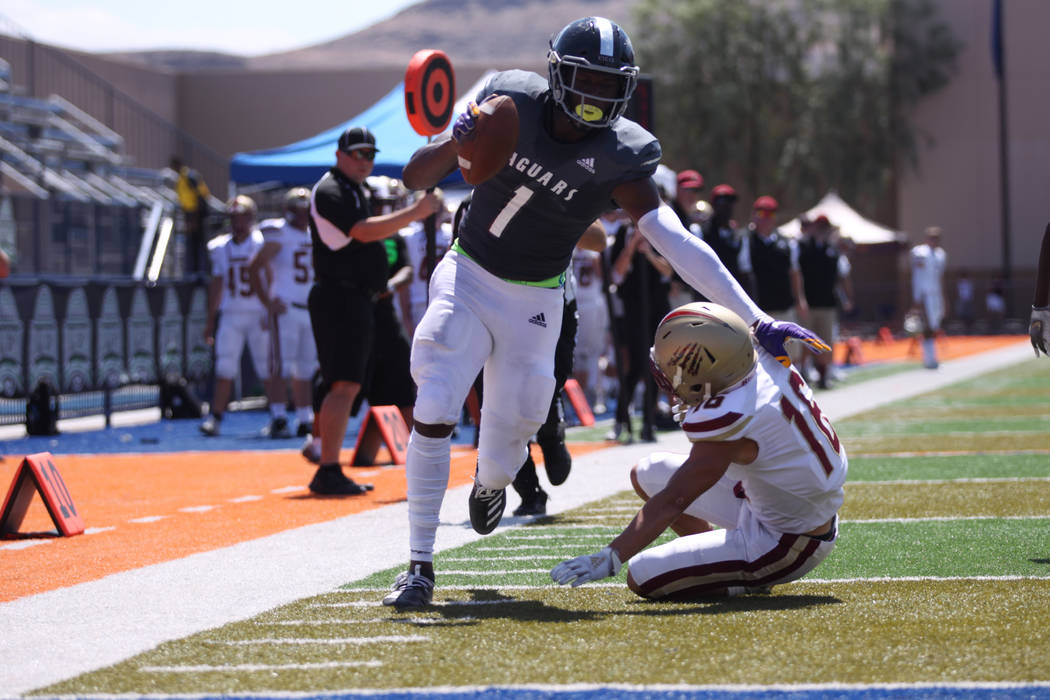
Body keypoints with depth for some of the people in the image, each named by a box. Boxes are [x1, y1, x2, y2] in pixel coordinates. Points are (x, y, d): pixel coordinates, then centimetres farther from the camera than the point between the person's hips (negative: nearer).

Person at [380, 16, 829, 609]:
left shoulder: (616, 158, -16)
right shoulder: (510, 103, -12)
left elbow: (677, 243, -21)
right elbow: (416, 179, -10)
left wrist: (756, 319, -28)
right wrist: (454, 143, -33)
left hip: (533, 304, 0)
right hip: (467, 279, 0)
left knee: (504, 453, 2)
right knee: (434, 412, -18)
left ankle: (490, 483, 43)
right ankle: (420, 565, -8)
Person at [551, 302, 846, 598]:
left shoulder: (728, 421, -31)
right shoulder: (765, 360, -11)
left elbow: (672, 502, -26)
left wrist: (610, 557, -22)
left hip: (787, 546, -9)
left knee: (642, 578, -12)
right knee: (646, 474, 13)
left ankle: (744, 582, 1)